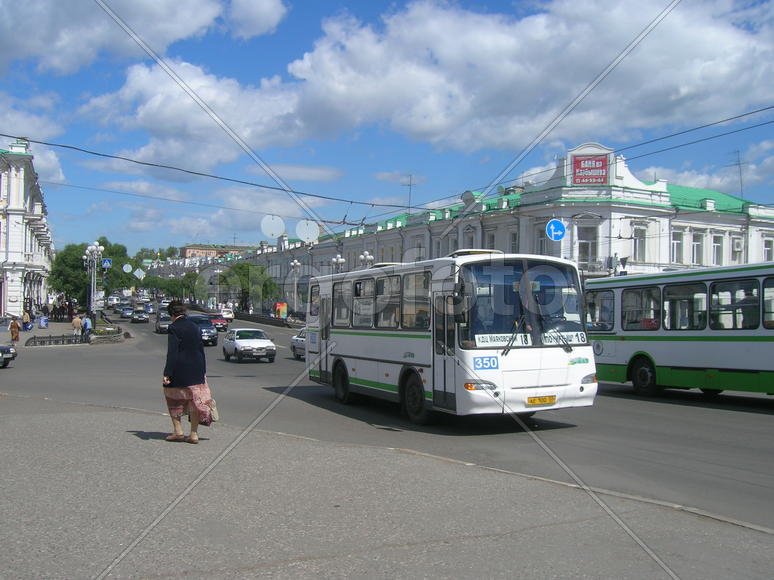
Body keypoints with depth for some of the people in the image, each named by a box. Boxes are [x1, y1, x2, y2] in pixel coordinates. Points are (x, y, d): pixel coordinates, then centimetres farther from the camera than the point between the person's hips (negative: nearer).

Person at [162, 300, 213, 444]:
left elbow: (172, 353, -17)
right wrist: (203, 372, 18)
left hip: (179, 372, -6)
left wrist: (167, 374, -16)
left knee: (173, 400, 13)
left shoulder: (174, 328, -12)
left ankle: (178, 431, 14)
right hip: (196, 371, 6)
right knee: (195, 400, 10)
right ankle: (194, 434, 12)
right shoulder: (195, 328, 8)